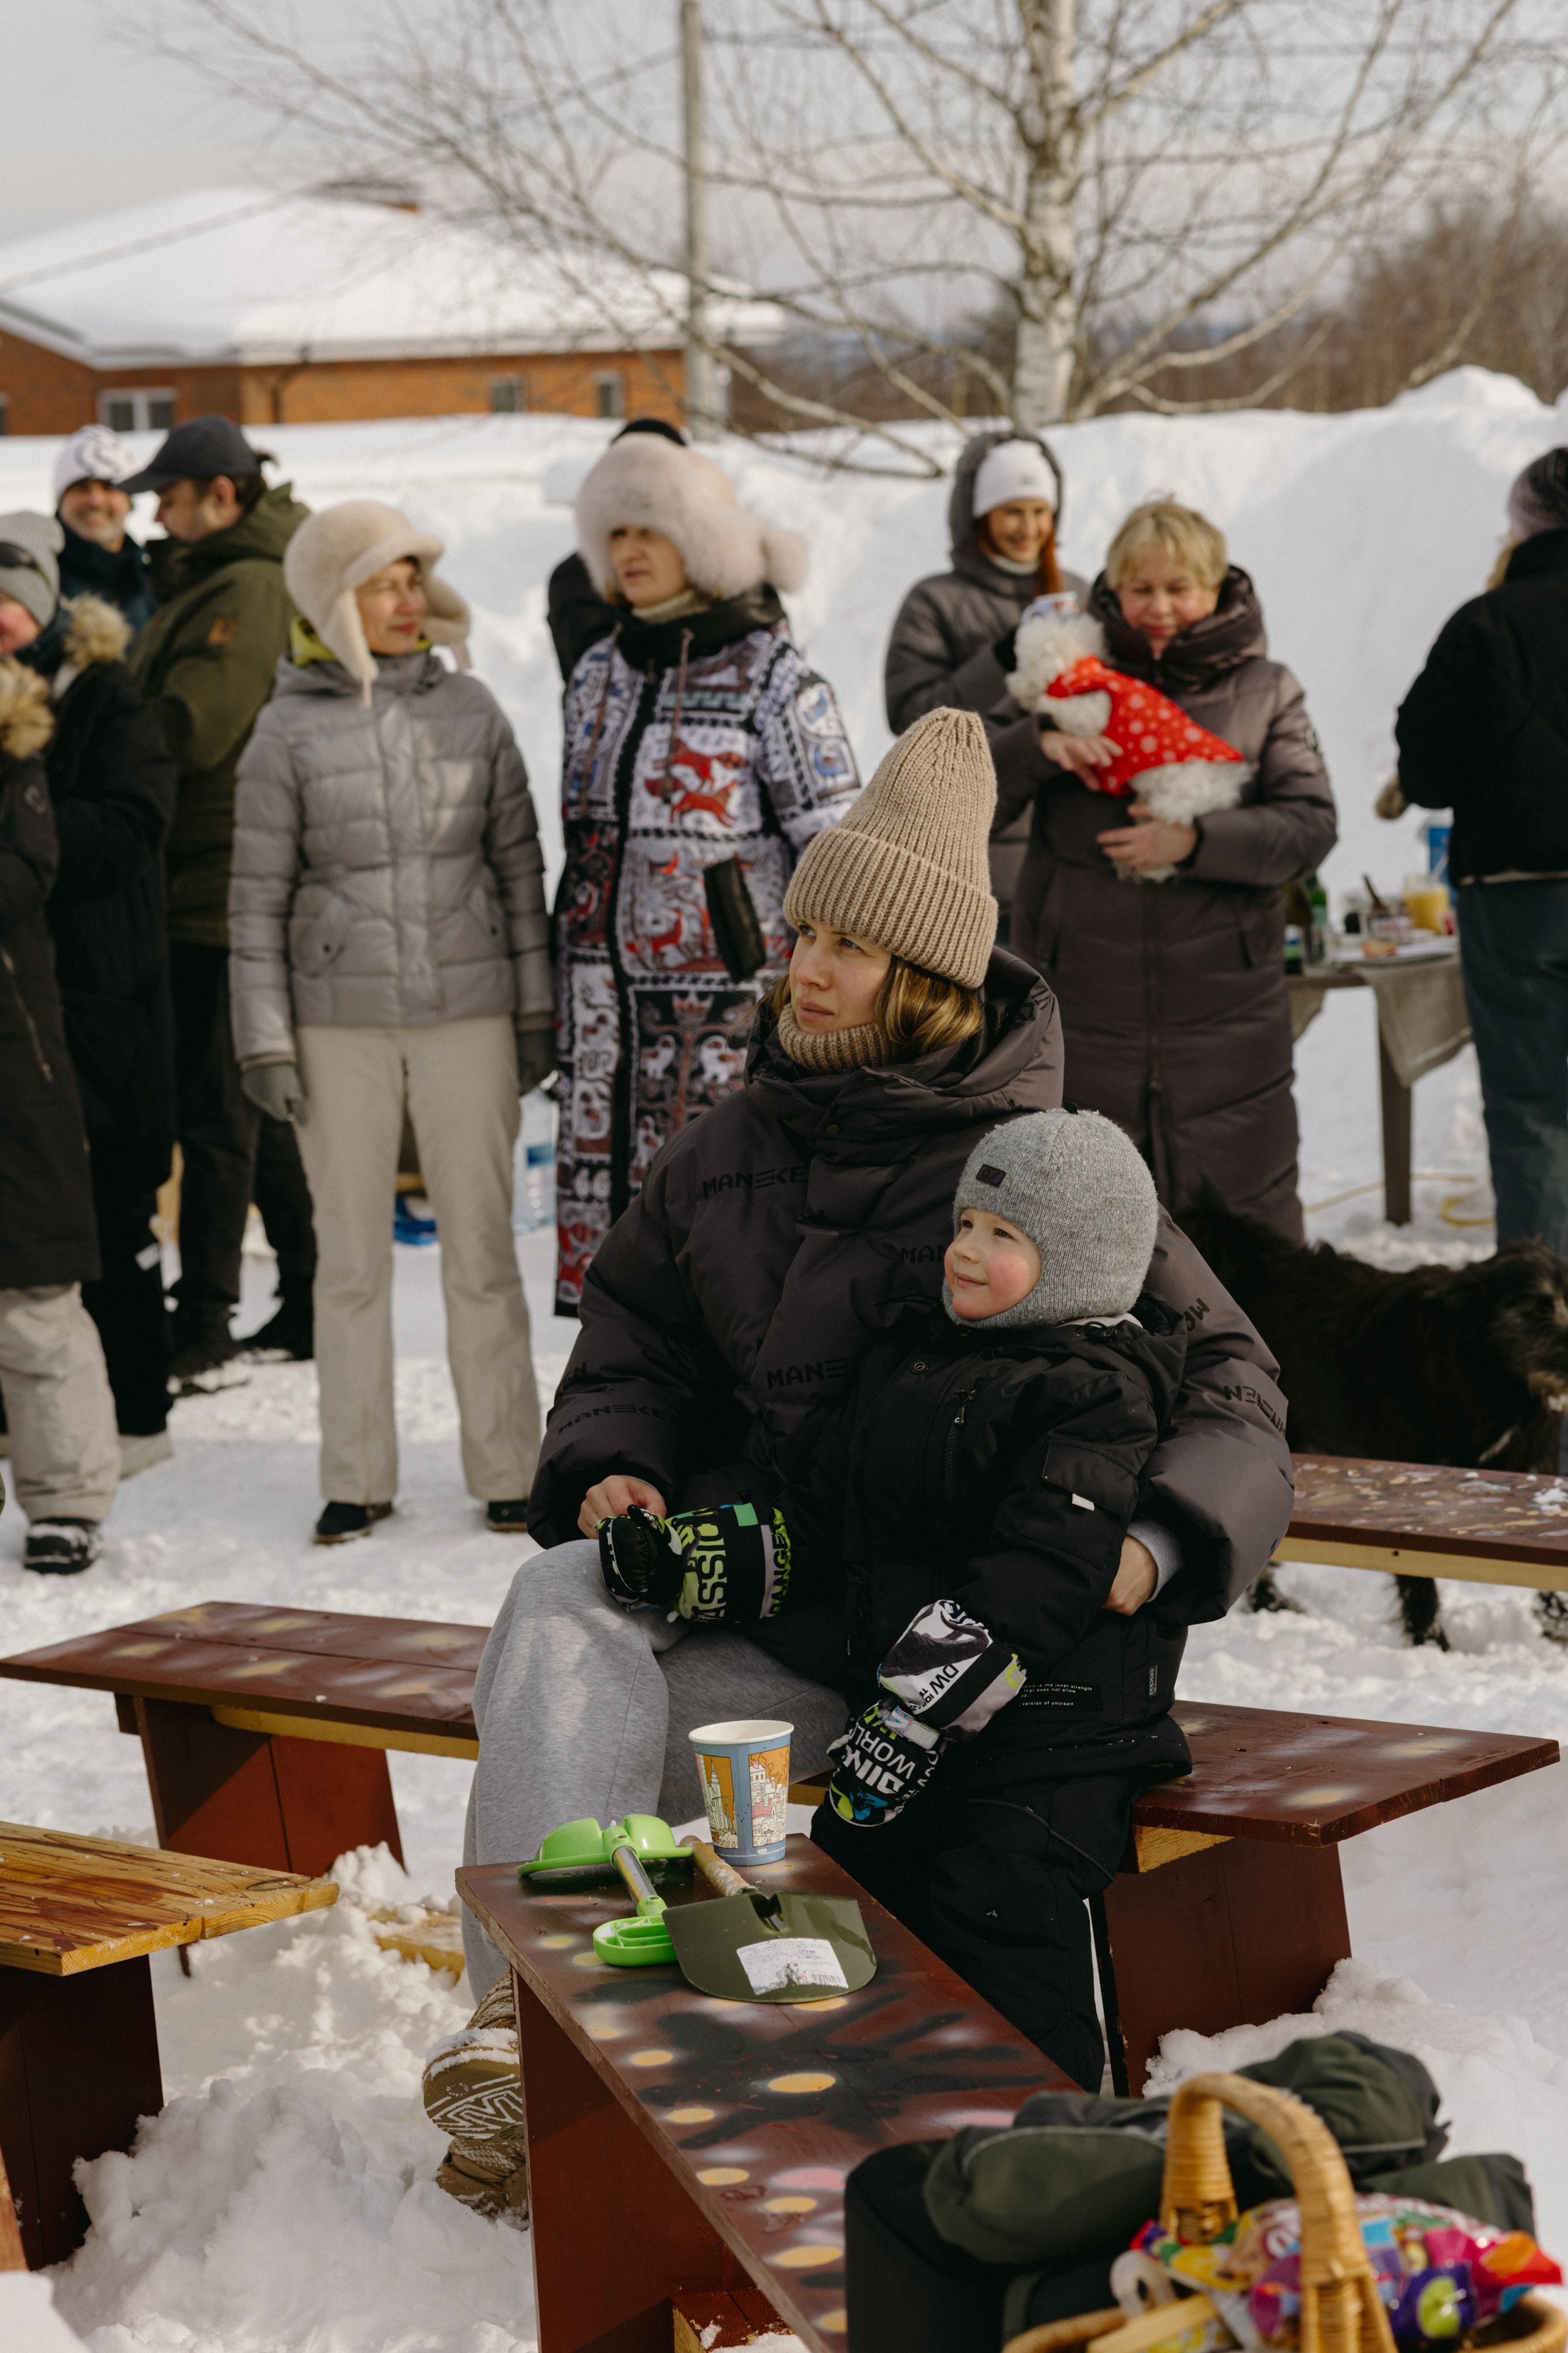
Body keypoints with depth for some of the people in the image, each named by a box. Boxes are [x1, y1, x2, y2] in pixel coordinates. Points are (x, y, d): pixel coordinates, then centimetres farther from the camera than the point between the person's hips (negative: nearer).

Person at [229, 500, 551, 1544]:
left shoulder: (471, 710, 4)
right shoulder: (290, 731, -1)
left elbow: (520, 866, 9)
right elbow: (259, 898, 2)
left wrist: (537, 1011, 6)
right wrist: (265, 1041, -3)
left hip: (467, 1011, 1)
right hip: (340, 1023, -1)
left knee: (482, 1251, 2)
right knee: (352, 1259, 5)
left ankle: (507, 1469, 11)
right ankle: (358, 1479, 14)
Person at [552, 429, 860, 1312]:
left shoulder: (773, 677, -7)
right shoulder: (600, 674, 12)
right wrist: (567, 1005, 19)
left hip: (729, 999, -6)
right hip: (610, 1002, 6)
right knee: (609, 1206, 6)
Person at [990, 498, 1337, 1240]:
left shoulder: (1265, 692, 7)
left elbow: (1310, 825, -3)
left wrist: (1197, 841, -19)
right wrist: (1041, 744, -16)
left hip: (1224, 1014, -1)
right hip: (1085, 1006, 1)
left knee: (1247, 1224, 1)